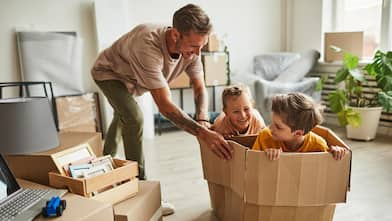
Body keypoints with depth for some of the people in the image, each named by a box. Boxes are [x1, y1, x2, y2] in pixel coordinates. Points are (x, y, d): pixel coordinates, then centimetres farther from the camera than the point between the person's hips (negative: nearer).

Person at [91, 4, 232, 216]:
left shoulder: (191, 47, -29)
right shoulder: (148, 46, -49)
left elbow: (200, 88, -23)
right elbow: (164, 105, -52)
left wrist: (203, 121, -42)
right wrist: (203, 133, -59)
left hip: (131, 79, 7)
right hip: (109, 73, -7)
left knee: (123, 118, 25)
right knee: (134, 119, -29)